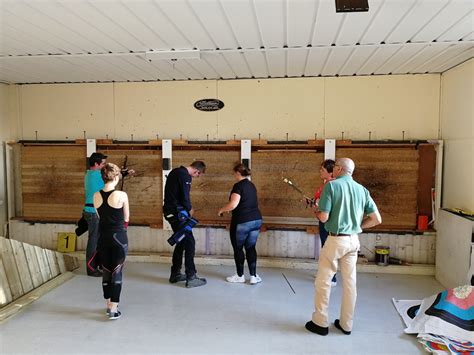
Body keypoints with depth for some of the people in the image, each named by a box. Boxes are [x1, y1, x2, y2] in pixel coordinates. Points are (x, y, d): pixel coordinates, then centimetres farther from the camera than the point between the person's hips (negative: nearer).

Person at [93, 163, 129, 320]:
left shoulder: (96, 196, -1)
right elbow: (126, 218, -2)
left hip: (103, 238, 5)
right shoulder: (122, 195, -15)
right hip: (119, 238, -4)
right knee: (117, 273, 4)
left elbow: (100, 217, 10)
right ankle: (113, 309, 8)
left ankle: (108, 306, 29)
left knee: (106, 272, 16)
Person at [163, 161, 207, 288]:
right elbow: (184, 196, -19)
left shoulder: (175, 171, 14)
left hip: (170, 211, 10)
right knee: (189, 242, -5)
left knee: (181, 242, 17)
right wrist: (190, 209, 0)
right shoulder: (185, 176, -16)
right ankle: (191, 278, -2)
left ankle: (175, 274, 25)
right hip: (178, 213, -10)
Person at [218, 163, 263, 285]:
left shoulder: (238, 186, -12)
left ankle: (240, 276, 20)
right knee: (251, 248, 14)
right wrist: (230, 209, 27)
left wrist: (221, 210, -4)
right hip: (256, 220, 7)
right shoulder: (251, 185, 13)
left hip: (242, 222, -7)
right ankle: (253, 276, 12)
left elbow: (233, 204, -21)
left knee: (238, 248, 10)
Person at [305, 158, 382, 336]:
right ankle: (346, 324, 24)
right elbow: (377, 219, 2)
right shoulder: (362, 189, 5)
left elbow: (324, 217, -15)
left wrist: (316, 212, 6)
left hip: (335, 240, -5)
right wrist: (357, 226, 14)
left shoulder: (331, 185, -10)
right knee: (350, 282, 13)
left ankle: (320, 323, 15)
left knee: (323, 281, 7)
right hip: (353, 240, 5)